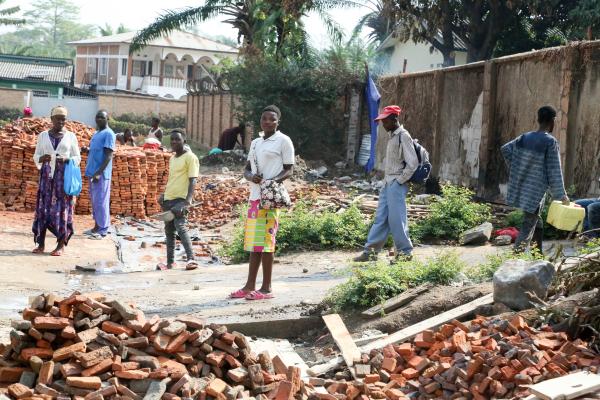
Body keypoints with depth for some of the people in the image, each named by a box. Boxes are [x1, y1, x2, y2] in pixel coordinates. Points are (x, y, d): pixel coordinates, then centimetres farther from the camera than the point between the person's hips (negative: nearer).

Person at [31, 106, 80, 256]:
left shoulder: (71, 136, 5)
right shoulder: (43, 136, 9)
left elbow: (77, 158, 6)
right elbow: (36, 156, 10)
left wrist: (66, 159, -14)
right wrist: (42, 158, -13)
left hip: (64, 177, -2)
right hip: (47, 176, 2)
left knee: (62, 209, -4)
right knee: (43, 208, -1)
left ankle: (61, 245, 0)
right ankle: (40, 244, 3)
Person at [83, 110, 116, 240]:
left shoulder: (108, 134, -11)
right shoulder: (96, 134, 18)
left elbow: (108, 156, -17)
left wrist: (99, 173, -22)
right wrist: (87, 150, 8)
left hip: (101, 174, -9)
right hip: (93, 172, 9)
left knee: (100, 201, -7)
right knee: (94, 201, 12)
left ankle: (102, 230, -3)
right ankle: (97, 227, 19)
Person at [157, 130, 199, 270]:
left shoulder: (190, 157, -8)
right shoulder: (172, 159, 17)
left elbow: (192, 180, -15)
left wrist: (188, 200, -25)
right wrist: (163, 195, 20)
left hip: (181, 199, -9)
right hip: (168, 199, 9)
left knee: (180, 227, -20)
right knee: (169, 230, 8)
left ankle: (191, 259, -19)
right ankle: (170, 262, 14)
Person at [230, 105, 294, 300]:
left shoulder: (283, 141, -1)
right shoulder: (255, 143, 19)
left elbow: (288, 170, -4)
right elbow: (247, 169, 19)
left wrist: (272, 182, -20)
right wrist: (251, 177, -5)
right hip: (255, 196, 7)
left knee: (265, 241, -7)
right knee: (253, 241, 8)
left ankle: (266, 288, -1)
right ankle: (250, 286, 14)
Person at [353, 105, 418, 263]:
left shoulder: (403, 136, -13)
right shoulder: (392, 136, 15)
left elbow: (412, 163, -18)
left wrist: (400, 181, -14)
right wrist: (386, 179, 13)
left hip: (397, 185, -9)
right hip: (388, 183, 9)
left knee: (396, 219, -5)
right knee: (380, 218, 8)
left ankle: (405, 252, 5)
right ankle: (370, 251, 9)